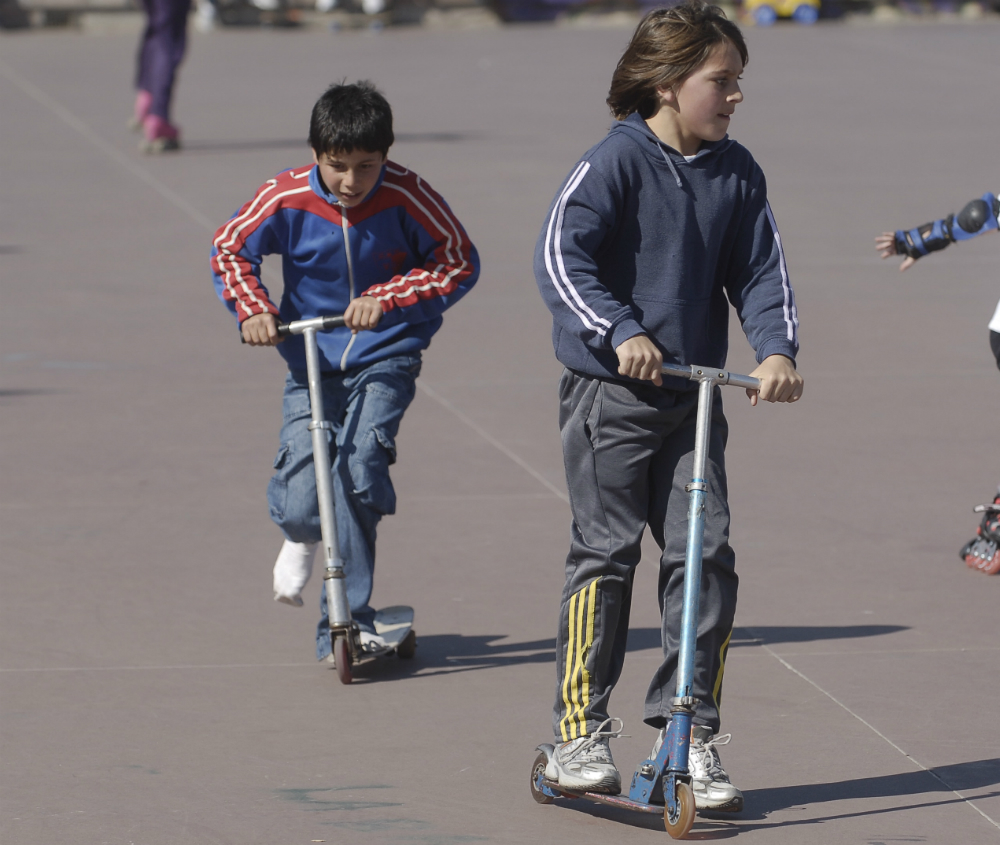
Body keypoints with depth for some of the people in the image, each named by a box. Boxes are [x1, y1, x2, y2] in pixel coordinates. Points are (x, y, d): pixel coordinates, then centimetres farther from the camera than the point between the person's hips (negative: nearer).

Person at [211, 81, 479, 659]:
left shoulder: (406, 196, -15)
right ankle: (304, 535, 32)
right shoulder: (287, 198, -11)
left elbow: (460, 263, -8)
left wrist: (386, 297, -19)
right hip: (311, 359, 2)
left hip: (385, 356, -1)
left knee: (359, 468, -24)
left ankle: (348, 624, -10)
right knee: (299, 504, -11)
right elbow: (230, 250, 5)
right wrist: (253, 308, -12)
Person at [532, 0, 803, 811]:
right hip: (609, 391, -5)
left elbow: (761, 272, 7)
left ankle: (692, 734, 9)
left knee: (706, 557, -1)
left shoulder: (737, 174, 6)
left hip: (695, 395, 5)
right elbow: (560, 252, -18)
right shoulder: (618, 160, -11)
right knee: (607, 554, -3)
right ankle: (581, 731, 6)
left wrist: (777, 349, -10)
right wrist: (619, 331, -27)